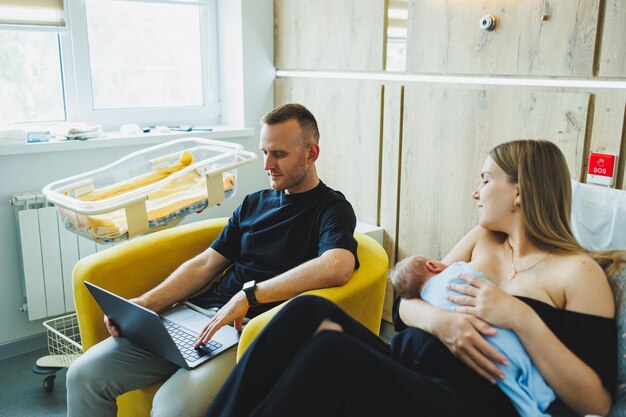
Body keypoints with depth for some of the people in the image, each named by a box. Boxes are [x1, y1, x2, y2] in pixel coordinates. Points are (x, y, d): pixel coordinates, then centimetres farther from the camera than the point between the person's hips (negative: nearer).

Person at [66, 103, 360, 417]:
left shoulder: (332, 208, -2)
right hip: (203, 317, 7)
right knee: (85, 374, -4)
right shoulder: (254, 203, 19)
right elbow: (205, 264, 16)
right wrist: (144, 304, 2)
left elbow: (337, 267, -25)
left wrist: (250, 295, -23)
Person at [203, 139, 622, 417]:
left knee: (331, 351, -32)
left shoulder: (578, 272, -1)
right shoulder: (482, 239, 17)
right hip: (403, 369, 6)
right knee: (309, 312, -20)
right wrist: (438, 319, -12)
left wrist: (521, 317, -18)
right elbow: (405, 304, 11)